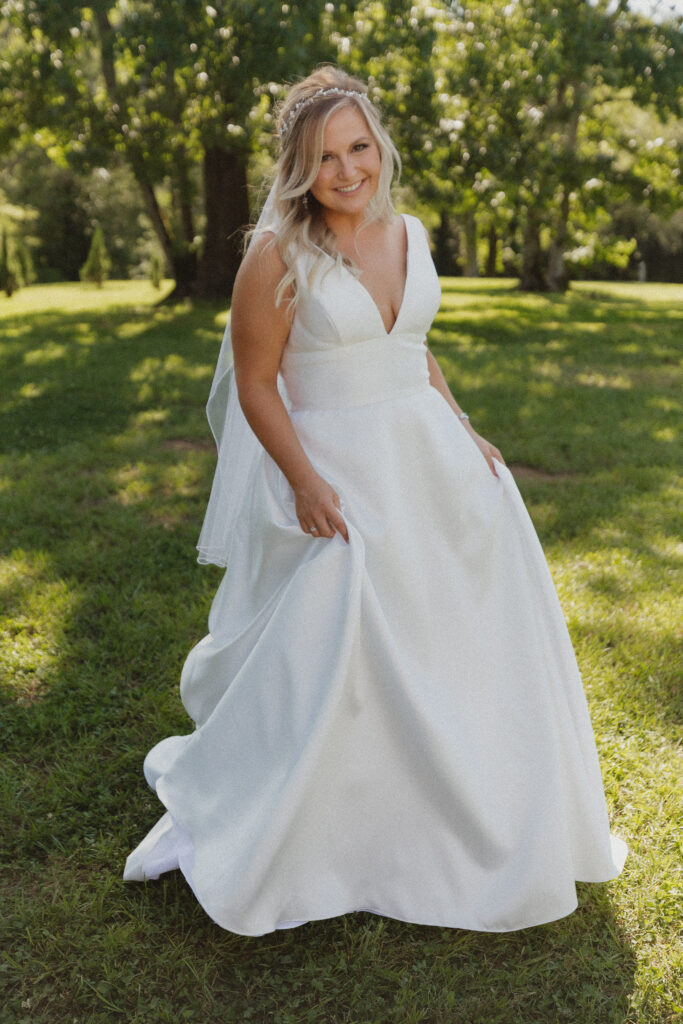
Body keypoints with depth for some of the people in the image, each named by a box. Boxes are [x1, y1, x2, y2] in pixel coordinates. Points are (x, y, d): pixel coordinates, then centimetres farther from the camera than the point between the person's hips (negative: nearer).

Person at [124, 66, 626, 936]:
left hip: (431, 463, 6)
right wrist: (305, 483, -18)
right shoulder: (278, 254, -12)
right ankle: (210, 812, 24)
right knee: (317, 665, -1)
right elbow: (255, 384, -10)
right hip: (339, 477, -6)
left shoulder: (409, 235, 6)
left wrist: (464, 432, 8)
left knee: (471, 640, 16)